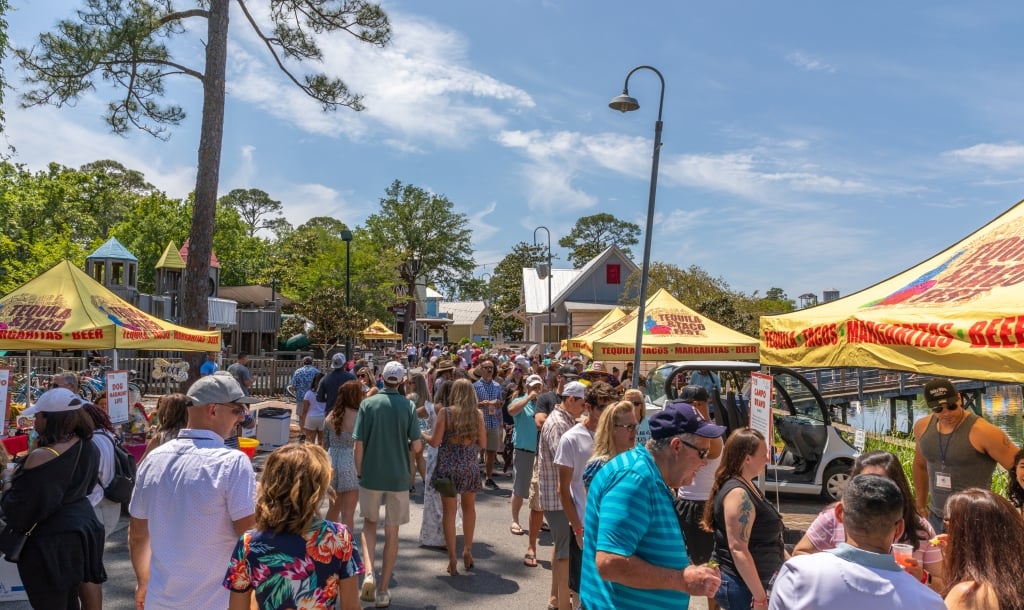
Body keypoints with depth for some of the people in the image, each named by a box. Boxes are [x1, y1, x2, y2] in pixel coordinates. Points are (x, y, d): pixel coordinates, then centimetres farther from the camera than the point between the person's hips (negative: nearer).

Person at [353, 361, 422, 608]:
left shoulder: (368, 404, -7)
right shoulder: (408, 406, -7)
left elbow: (359, 444, -8)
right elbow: (416, 445, -9)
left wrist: (359, 470, 7)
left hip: (371, 475, 0)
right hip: (398, 476, 0)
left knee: (370, 522, 21)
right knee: (392, 533, 12)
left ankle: (368, 573, 1)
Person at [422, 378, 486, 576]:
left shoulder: (445, 412, -9)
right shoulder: (477, 414, -3)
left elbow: (435, 442, -9)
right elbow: (482, 443, 2)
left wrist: (423, 435, 10)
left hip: (448, 467, -2)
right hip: (470, 467, 2)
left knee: (449, 512, 7)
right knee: (469, 508, 22)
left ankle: (452, 559, 9)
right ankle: (467, 551, 27)